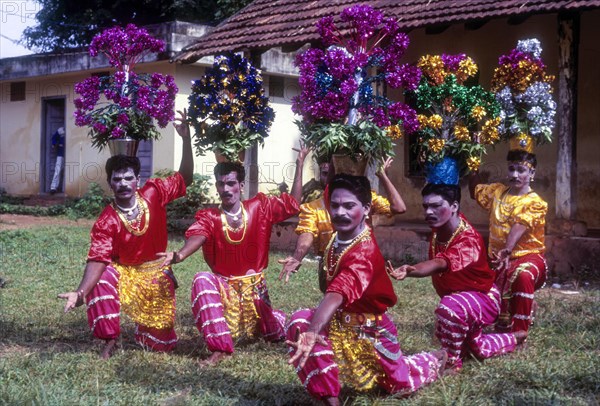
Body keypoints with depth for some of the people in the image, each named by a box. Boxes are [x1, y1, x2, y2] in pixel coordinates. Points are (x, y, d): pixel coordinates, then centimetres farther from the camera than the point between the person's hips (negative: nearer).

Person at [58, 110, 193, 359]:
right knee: (101, 278, -37)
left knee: (162, 344, -1)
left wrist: (186, 138, -21)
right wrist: (81, 292, -44)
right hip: (123, 272, -1)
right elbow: (98, 260, -26)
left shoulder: (153, 194, -12)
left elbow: (184, 179, -9)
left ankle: (143, 328, 39)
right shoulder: (106, 222, -19)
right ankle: (110, 340, -18)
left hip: (156, 274, 1)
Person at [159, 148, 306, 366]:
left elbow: (292, 203, -4)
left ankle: (276, 321, 50)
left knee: (274, 333, 7)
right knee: (202, 280, -34)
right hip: (224, 286, -2)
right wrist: (179, 255, -57)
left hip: (254, 286, 2)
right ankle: (219, 348, -31)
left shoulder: (259, 207, -5)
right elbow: (198, 236, -34)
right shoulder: (209, 217, -14)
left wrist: (299, 164, -9)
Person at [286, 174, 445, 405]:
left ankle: (435, 361, 49)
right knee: (300, 321, -26)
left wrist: (313, 333, -66)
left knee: (399, 384, 13)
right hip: (340, 322, 6)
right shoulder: (338, 236, -14)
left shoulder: (364, 253, -35)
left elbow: (337, 295, -53)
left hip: (370, 328, -6)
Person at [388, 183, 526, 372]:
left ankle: (452, 363, -21)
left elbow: (439, 265, -61)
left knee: (449, 307, -42)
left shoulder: (469, 240, -39)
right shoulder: (440, 228, -15)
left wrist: (410, 271, -78)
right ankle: (514, 339, 56)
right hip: (455, 295, 9)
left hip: (483, 297, -9)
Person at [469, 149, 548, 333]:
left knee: (523, 276, -41)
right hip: (499, 258, 6)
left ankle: (519, 333, -35)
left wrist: (508, 249, -43)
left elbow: (519, 227, -26)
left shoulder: (535, 203, -8)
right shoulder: (497, 191, 10)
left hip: (527, 255, -6)